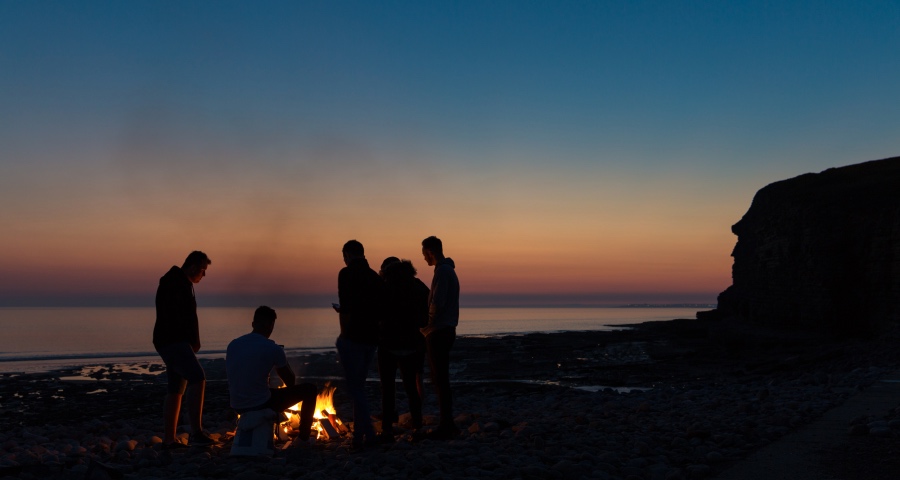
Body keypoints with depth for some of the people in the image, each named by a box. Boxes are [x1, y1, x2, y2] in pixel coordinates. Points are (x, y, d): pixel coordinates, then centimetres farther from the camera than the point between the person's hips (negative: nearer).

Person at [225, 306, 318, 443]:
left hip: (237, 406, 6)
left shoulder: (233, 344, 2)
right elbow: (291, 383, 0)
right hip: (262, 405, -6)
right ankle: (303, 437, 18)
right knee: (310, 389, 9)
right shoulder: (273, 348, -13)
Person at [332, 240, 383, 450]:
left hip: (353, 337, -7)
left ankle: (368, 435, -6)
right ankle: (359, 435, 20)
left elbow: (345, 308, -18)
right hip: (371, 338, 7)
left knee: (355, 387, -2)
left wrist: (344, 334, -5)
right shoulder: (375, 277, 12)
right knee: (358, 385, 17)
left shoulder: (347, 273, -9)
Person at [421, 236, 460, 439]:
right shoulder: (449, 270, 17)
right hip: (446, 331, 10)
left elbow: (437, 303, -21)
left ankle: (446, 426, -3)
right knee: (440, 379, 14)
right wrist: (430, 326, 13)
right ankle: (447, 424, 18)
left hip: (438, 332, -10)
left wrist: (428, 327, -9)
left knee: (441, 380, -6)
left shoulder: (442, 271, -14)